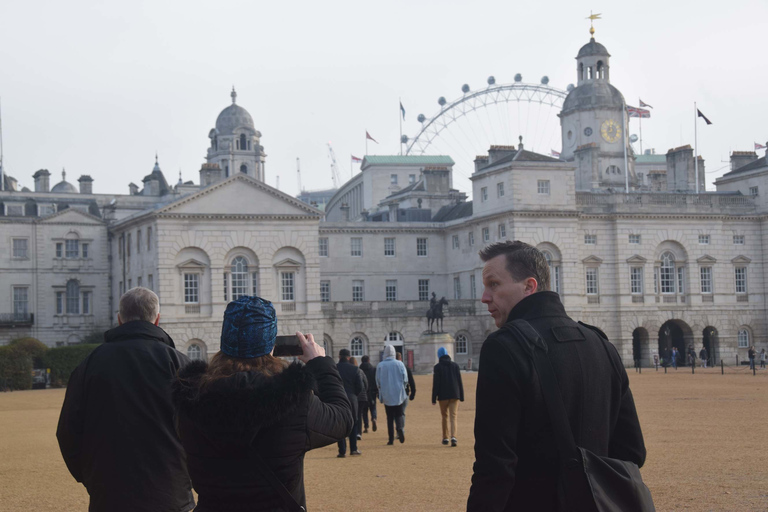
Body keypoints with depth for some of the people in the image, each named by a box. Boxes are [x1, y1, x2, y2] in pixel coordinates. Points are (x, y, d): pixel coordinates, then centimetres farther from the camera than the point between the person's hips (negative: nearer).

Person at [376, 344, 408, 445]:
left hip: (386, 395, 0)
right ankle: (401, 428, -22)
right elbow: (405, 379, -2)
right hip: (399, 395, 0)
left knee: (390, 417, 6)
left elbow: (378, 381, 0)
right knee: (399, 414, 8)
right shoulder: (400, 364, -1)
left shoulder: (380, 365, -2)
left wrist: (381, 391, 16)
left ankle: (391, 439, 1)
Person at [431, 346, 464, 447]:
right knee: (453, 417, -4)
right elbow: (460, 382, 7)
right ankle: (453, 437, -21)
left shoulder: (437, 367, -3)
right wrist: (461, 396, 12)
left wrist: (434, 398, -4)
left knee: (444, 416, 13)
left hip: (443, 396, -1)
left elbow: (435, 384, -6)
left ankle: (445, 438, 19)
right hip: (454, 395, 2)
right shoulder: (455, 366, 6)